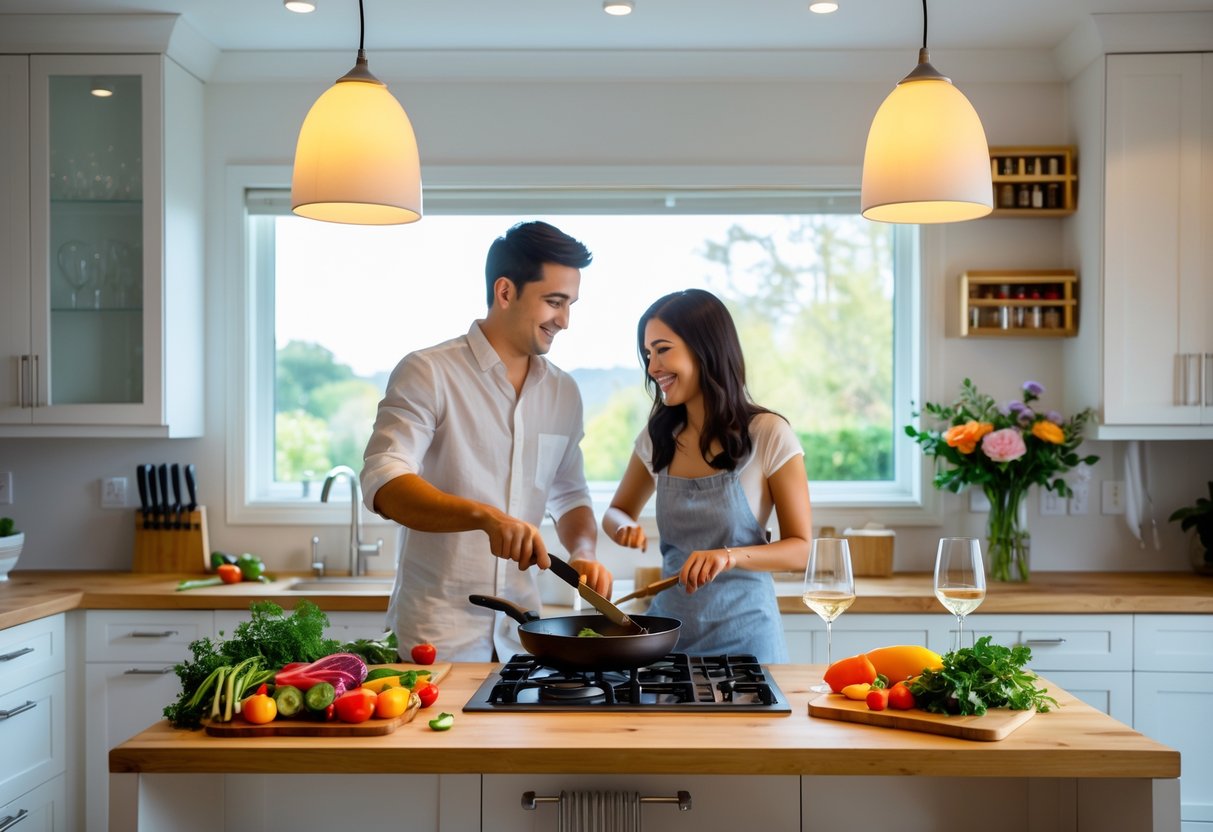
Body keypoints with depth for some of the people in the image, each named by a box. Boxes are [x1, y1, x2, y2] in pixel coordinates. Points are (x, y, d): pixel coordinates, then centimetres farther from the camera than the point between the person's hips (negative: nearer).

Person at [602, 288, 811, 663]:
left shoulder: (769, 436, -10)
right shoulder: (658, 437, 3)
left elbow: (801, 548, -9)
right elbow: (618, 512, 18)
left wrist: (733, 555, -27)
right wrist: (625, 529, -7)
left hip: (741, 633, -4)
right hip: (668, 628, 4)